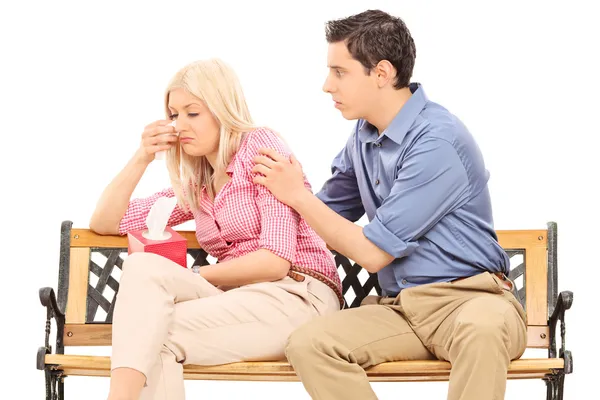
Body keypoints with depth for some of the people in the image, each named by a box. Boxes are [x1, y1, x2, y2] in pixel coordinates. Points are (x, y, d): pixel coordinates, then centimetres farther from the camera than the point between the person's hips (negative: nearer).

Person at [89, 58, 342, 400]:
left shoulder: (262, 145, -1)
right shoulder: (195, 186, 21)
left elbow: (276, 260, -11)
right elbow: (104, 222, 21)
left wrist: (193, 279, -4)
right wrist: (142, 158, 9)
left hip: (300, 297, -6)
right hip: (241, 297, 6)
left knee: (153, 334, -28)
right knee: (142, 266, -23)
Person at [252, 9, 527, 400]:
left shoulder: (438, 141, -15)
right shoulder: (364, 136, 11)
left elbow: (373, 252, -12)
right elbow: (329, 213, 28)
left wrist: (297, 195, -4)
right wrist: (278, 183, 11)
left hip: (469, 298, -7)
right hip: (399, 307, 7)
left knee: (480, 330, -42)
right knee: (308, 342, -22)